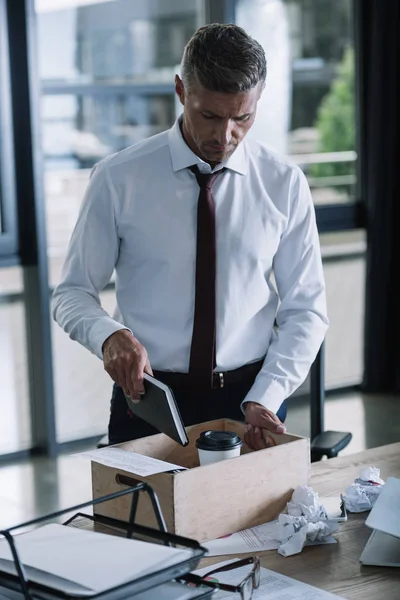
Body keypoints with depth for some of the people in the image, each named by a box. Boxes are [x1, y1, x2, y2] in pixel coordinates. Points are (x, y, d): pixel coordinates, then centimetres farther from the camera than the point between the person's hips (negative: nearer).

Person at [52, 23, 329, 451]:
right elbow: (72, 294, -2)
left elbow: (305, 309, -1)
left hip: (250, 403, 1)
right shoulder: (118, 179, -7)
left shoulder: (285, 184, -3)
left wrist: (264, 399, -14)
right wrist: (109, 335, -24)